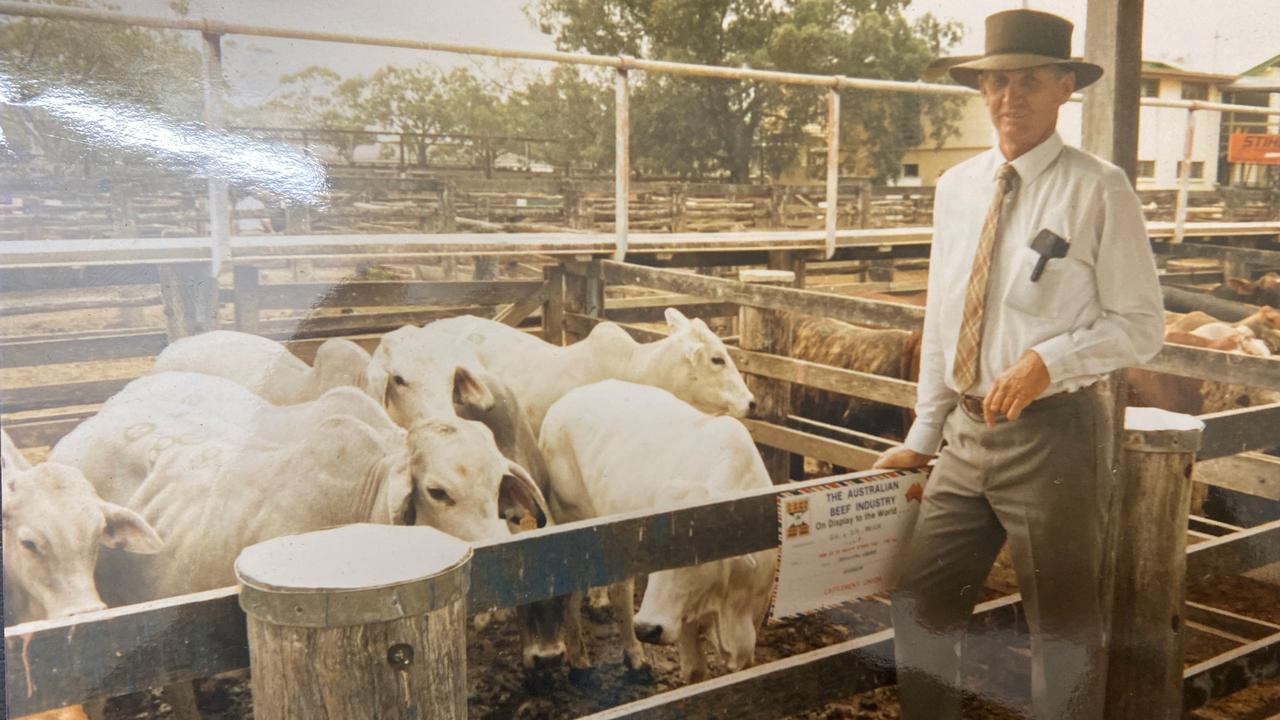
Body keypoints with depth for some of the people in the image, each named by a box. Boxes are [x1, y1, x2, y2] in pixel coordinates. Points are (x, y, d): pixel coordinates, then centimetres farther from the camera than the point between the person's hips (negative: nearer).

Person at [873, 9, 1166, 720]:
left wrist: (1049, 360, -23)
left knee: (1064, 626, 10)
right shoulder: (956, 187, 9)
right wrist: (921, 437, 14)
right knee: (920, 604, 11)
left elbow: (1142, 325, -7)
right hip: (968, 433, 6)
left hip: (1052, 434, -5)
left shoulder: (1098, 190, -8)